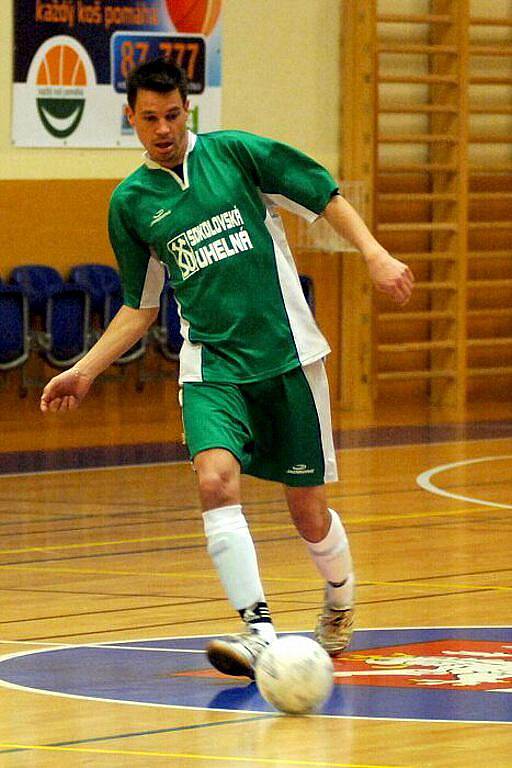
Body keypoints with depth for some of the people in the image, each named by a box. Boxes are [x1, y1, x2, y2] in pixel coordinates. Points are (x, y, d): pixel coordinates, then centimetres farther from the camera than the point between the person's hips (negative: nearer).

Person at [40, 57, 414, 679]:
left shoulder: (234, 153, 0)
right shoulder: (130, 202, 9)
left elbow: (326, 199, 4)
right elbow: (141, 307, 18)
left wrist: (374, 254, -10)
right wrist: (86, 370, 10)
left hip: (287, 355, -1)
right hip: (210, 366, 1)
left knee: (307, 510, 4)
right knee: (216, 478, -26)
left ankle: (340, 601, 36)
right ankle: (258, 632, -31)